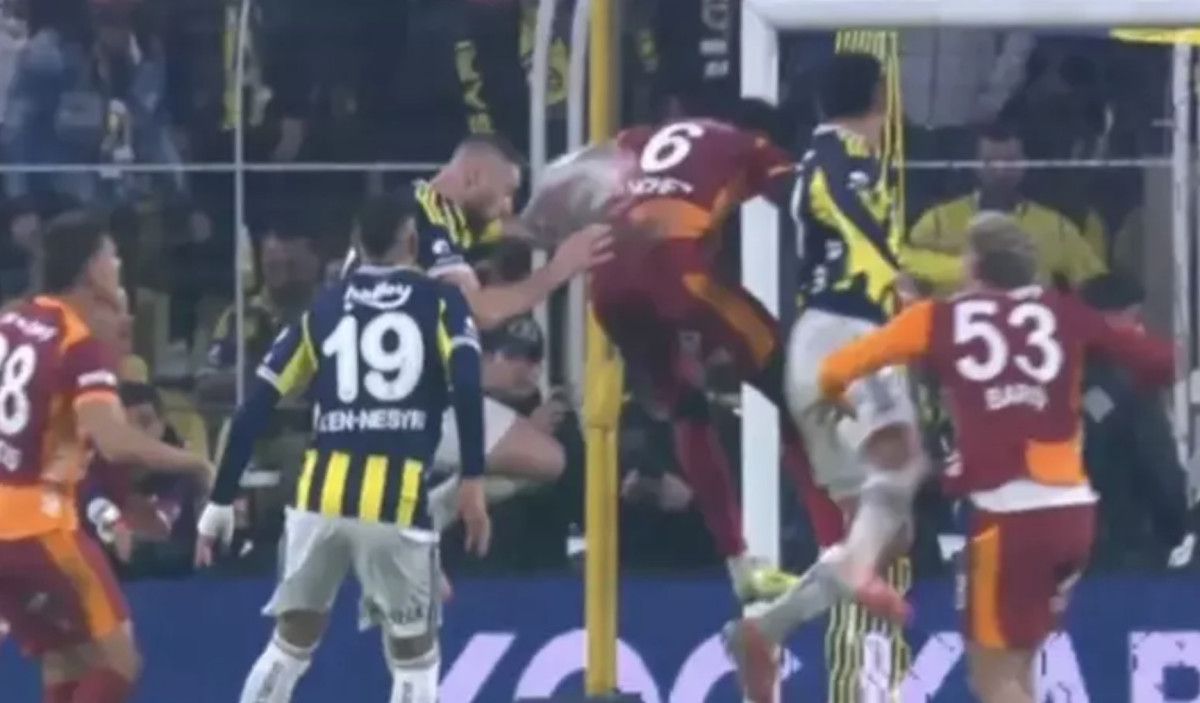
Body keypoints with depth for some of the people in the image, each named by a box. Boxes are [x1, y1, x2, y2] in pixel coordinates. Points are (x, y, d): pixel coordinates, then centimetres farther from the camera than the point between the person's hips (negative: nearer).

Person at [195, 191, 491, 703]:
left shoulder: (323, 309, 18)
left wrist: (220, 502, 18)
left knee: (290, 643, 21)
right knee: (415, 659, 11)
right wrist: (472, 480, -9)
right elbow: (466, 385, -10)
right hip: (397, 501, -3)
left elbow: (254, 409, 13)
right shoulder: (440, 303, 9)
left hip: (322, 496, 3)